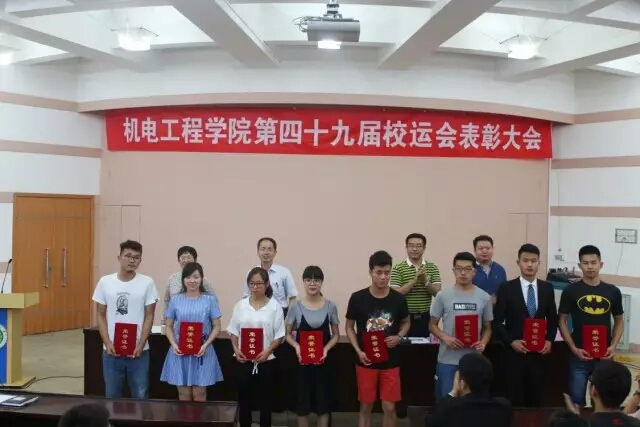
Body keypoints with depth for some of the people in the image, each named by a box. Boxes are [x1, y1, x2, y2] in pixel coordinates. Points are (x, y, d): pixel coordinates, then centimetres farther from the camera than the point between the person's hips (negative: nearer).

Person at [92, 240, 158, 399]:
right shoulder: (105, 282, 0)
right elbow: (100, 315, 4)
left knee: (140, 396, 7)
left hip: (138, 350, -1)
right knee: (112, 396, 14)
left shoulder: (147, 283, -5)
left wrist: (140, 345, -10)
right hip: (112, 350, 2)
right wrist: (107, 343, -7)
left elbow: (149, 317, -2)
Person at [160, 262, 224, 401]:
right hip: (180, 351, 1)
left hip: (202, 351, -1)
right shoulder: (176, 300, 3)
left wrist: (205, 345, -12)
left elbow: (216, 326, 1)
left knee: (199, 394, 5)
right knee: (183, 394, 8)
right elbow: (169, 326, 8)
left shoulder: (210, 300, -1)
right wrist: (173, 344, -8)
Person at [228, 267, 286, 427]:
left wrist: (267, 351, -16)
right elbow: (234, 331, 7)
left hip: (265, 360, -1)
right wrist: (236, 349, -9)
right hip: (244, 360, 2)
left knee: (265, 399, 8)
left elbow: (279, 335, -4)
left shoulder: (275, 306, -4)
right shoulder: (240, 305, 2)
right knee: (244, 398, 8)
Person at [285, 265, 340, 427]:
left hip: (323, 361, 1)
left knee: (323, 403, 7)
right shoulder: (296, 306, -3)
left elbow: (336, 335, 5)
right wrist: (296, 347, -16)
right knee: (302, 403, 7)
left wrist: (326, 348, -13)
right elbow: (288, 334, 3)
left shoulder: (330, 306, -2)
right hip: (302, 361, 0)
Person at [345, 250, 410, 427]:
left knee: (389, 407, 7)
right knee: (366, 406, 11)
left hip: (390, 362, 1)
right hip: (366, 361, -1)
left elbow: (406, 322, 11)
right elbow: (349, 327, 2)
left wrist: (399, 337, -9)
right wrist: (358, 350, -11)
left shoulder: (398, 298, -5)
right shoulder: (357, 298, -9)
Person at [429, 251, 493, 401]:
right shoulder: (443, 296, -2)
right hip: (447, 360, -1)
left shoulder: (484, 297, 2)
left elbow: (487, 327, 10)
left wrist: (483, 342, -10)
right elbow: (432, 324, 4)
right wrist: (445, 337, -15)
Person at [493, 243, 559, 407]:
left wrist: (549, 340, -2)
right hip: (515, 352, -3)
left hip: (539, 353, 3)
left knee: (536, 398, 8)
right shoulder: (506, 288, -4)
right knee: (515, 399, 2)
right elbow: (497, 321, -4)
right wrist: (511, 341, -14)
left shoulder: (547, 288, 6)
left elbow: (553, 319, 13)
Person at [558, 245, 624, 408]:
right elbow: (562, 321, 0)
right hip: (579, 355, -2)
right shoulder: (571, 291, -3)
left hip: (604, 356, 2)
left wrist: (613, 346, -3)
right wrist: (573, 348, -10)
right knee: (577, 399, 4)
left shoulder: (612, 291, 3)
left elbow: (619, 321, 11)